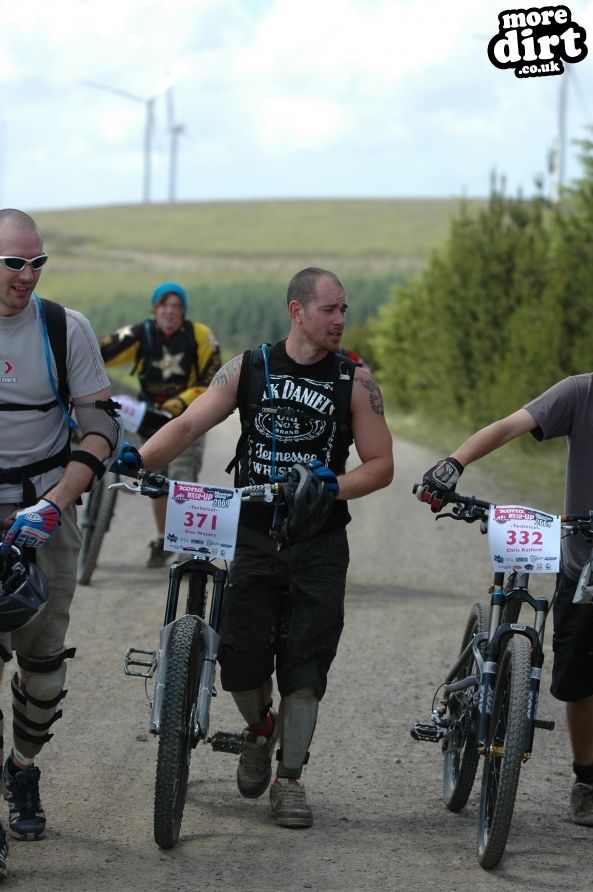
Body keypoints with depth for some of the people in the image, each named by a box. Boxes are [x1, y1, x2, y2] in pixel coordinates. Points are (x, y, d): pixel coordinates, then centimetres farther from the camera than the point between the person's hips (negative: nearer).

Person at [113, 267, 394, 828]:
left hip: (318, 542, 0)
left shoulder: (354, 380, -1)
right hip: (253, 534, 1)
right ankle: (259, 730, 28)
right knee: (240, 657, -4)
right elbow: (189, 425, -6)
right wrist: (138, 457, -24)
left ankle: (289, 778, 10)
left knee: (305, 662, -2)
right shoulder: (249, 369, 2)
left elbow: (380, 464, 0)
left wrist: (332, 487, -18)